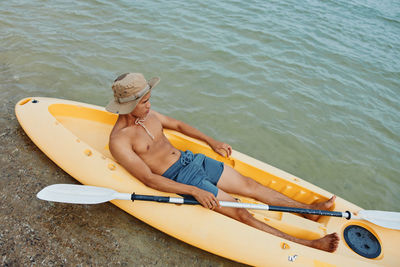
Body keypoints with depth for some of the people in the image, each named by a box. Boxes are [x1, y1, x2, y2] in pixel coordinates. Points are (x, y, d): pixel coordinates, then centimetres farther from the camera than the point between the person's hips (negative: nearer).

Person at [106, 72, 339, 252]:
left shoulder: (146, 113, 4)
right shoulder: (119, 141, -18)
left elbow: (177, 125, 19)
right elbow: (149, 179, -22)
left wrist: (211, 141, 16)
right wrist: (194, 191, -26)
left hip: (191, 158, 7)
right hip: (179, 178, -7)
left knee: (250, 185, 4)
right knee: (240, 213, -10)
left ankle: (311, 209, 15)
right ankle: (306, 245, -4)